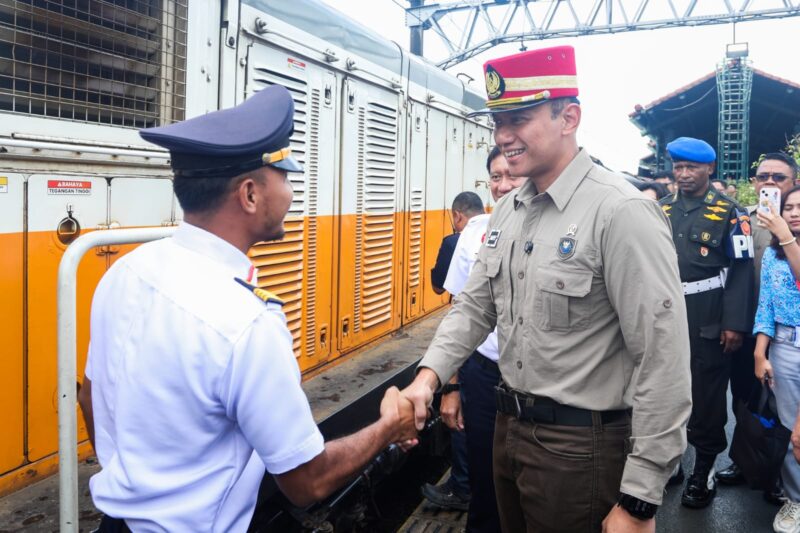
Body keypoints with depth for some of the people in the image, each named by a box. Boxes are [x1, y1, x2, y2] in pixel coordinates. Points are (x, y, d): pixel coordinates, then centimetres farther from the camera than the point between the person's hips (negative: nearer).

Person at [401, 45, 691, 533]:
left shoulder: (621, 213, -20)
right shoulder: (509, 210, 4)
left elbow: (664, 360, -22)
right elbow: (476, 306, 9)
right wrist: (429, 376, -9)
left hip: (580, 444, -7)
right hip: (510, 427, 8)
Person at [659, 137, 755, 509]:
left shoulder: (729, 213, -4)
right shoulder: (661, 211, 8)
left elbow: (741, 271, -8)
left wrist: (734, 324, -13)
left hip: (708, 324, -4)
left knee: (707, 399, 7)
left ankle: (704, 471, 23)